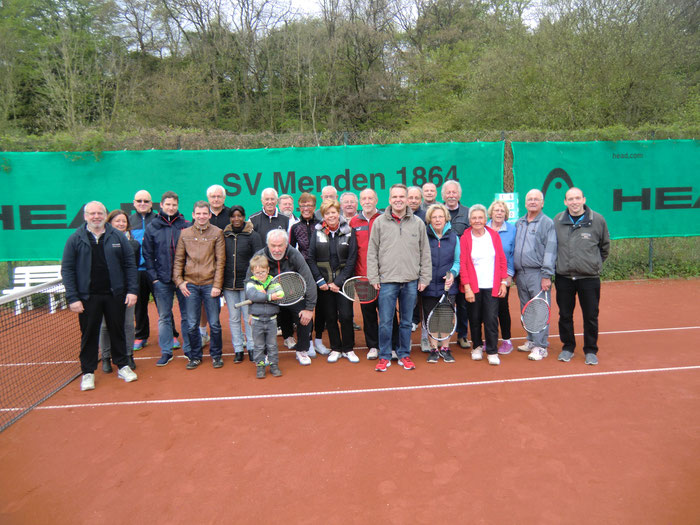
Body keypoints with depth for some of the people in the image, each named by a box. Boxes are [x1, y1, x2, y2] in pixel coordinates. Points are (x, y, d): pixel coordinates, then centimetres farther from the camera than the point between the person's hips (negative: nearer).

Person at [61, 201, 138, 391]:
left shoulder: (118, 237, 2)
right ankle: (88, 372, 20)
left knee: (118, 331, 11)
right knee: (89, 334, 8)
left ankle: (122, 366, 23)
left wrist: (132, 290, -5)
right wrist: (72, 298, -8)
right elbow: (67, 269, -2)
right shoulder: (75, 239, 0)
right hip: (88, 297, -1)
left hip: (115, 295, 1)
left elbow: (130, 264, 2)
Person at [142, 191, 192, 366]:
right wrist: (153, 277, -4)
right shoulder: (152, 227, 5)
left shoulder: (186, 225, 2)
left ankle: (189, 349, 18)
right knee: (164, 317, 8)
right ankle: (166, 351, 19)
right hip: (162, 280, 1)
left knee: (187, 315, 6)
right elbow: (148, 254, 5)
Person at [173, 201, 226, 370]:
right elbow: (178, 259, 10)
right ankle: (195, 356, 23)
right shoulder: (185, 234, 7)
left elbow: (220, 261, -2)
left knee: (214, 324, 5)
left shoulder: (217, 233, 1)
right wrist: (179, 280, -1)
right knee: (192, 325, 7)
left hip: (210, 285, -2)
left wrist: (217, 285, -8)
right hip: (190, 285, 2)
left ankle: (216, 355, 22)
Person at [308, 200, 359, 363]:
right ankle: (335, 349, 21)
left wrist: (339, 282, -9)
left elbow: (352, 259, -3)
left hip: (344, 281, -1)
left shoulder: (348, 232, 1)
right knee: (330, 317, 6)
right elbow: (311, 258, 2)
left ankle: (348, 349, 13)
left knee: (346, 316, -4)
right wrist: (320, 281, -6)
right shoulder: (317, 232, 4)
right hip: (324, 283, 1)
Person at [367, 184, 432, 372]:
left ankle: (404, 355, 24)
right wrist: (373, 278, -2)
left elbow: (425, 253, 10)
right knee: (385, 322, 1)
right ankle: (384, 356, 16)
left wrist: (424, 278, 5)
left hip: (411, 281, 2)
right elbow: (372, 252, 4)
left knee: (406, 322, 11)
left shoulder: (418, 223, 7)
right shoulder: (379, 222, 3)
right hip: (387, 280, -1)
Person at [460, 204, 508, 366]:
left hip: (492, 286, 1)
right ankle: (477, 346, 28)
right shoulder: (465, 238, -1)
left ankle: (492, 352, 8)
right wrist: (467, 287, -9)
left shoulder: (494, 235, 5)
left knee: (491, 319, -3)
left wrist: (503, 282, 2)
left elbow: (502, 260, 7)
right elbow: (463, 264, -3)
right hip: (473, 287, 0)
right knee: (475, 319, 8)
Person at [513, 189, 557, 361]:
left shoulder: (547, 223, -2)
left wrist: (546, 276, -15)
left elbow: (550, 251, -9)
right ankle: (531, 341, 23)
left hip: (538, 274, -6)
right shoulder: (518, 223, 16)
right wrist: (513, 272, 14)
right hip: (520, 274, 6)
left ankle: (541, 346, 1)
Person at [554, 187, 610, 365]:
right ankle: (568, 347, 26)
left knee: (591, 317, 5)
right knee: (565, 315, 10)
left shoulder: (598, 220, -2)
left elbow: (605, 246, 11)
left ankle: (590, 350, 20)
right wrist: (560, 264, 9)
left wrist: (595, 264, 14)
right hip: (563, 277, 2)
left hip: (589, 278, -1)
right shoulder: (557, 221, 2)